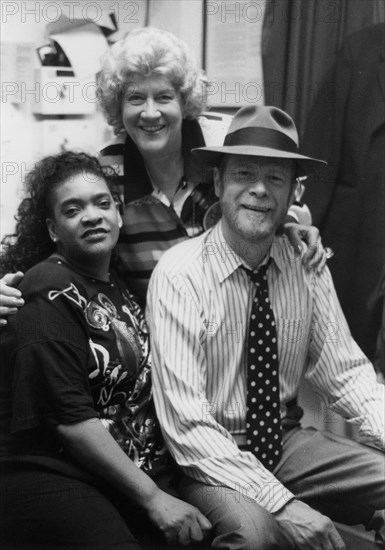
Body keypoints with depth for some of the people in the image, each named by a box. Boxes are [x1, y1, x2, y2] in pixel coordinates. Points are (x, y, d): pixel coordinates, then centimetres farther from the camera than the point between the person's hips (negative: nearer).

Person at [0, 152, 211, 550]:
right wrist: (152, 498, -16)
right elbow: (70, 419, -16)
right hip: (55, 479, -7)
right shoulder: (49, 296, -11)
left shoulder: (116, 281, 13)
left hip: (143, 468, 7)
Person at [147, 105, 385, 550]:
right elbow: (186, 424, -21)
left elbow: (346, 374, 0)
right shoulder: (179, 274, -17)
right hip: (212, 460, -4)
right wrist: (284, 505, -27)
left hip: (287, 441, 5)